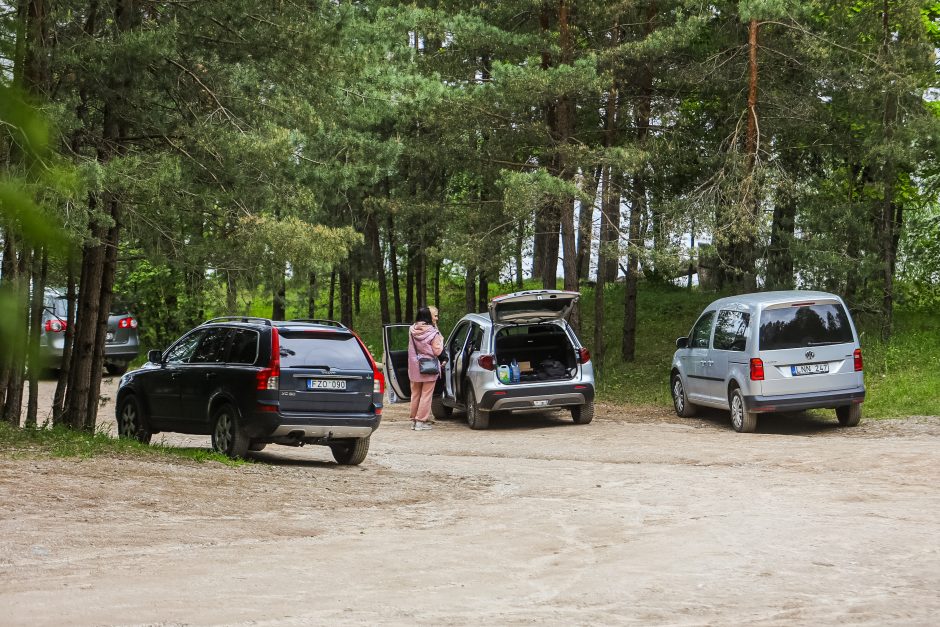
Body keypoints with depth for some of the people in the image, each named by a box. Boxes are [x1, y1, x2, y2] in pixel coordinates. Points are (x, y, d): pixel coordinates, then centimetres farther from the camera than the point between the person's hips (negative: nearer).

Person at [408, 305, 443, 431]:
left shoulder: (412, 330, -1)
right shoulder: (433, 333, -14)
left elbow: (412, 349, 9)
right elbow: (437, 351, -12)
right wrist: (441, 340, 3)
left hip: (414, 367, 5)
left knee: (415, 394, 15)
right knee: (426, 394, 2)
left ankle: (414, 420, 20)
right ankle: (421, 421, 1)